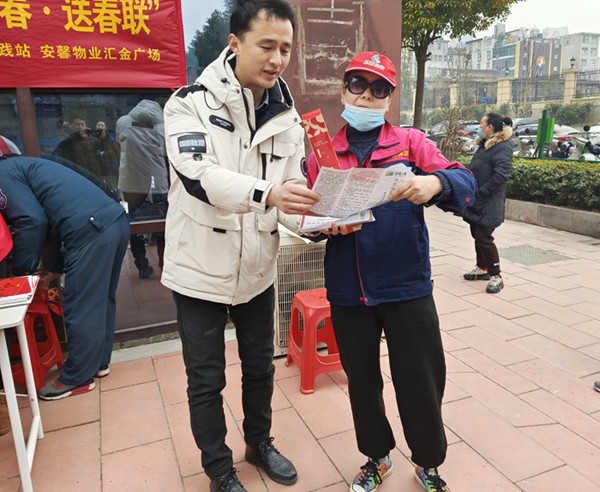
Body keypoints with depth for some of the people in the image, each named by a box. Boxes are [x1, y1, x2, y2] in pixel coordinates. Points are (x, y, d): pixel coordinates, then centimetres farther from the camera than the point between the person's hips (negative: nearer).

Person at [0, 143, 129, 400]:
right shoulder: (24, 165, 33)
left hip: (91, 231, -10)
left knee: (81, 309, 2)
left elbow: (32, 220, -8)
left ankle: (77, 379, 17)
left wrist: (22, 269, 4)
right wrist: (54, 269, 24)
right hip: (117, 220, 10)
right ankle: (99, 362, 35)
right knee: (101, 301, 20)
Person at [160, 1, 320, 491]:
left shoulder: (285, 117, 1)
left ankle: (259, 443, 46)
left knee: (261, 366, 20)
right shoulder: (191, 103, -13)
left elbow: (291, 194, -2)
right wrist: (266, 192, -46)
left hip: (257, 268, 5)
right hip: (201, 268, -4)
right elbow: (199, 176, -30)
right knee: (207, 380, 10)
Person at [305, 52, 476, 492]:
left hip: (407, 287, -1)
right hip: (348, 291, 2)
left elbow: (465, 183, -10)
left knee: (421, 384, 7)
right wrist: (326, 224, -16)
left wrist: (436, 183, -32)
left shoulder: (411, 142, 2)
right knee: (362, 381, 16)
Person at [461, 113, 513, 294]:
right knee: (477, 235, 16)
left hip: (489, 204, -9)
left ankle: (496, 277, 4)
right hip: (476, 201, 9)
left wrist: (480, 192, -20)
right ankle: (482, 269, 32)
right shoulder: (484, 145, 14)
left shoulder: (503, 147, -14)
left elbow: (501, 176, -23)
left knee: (484, 238, -9)